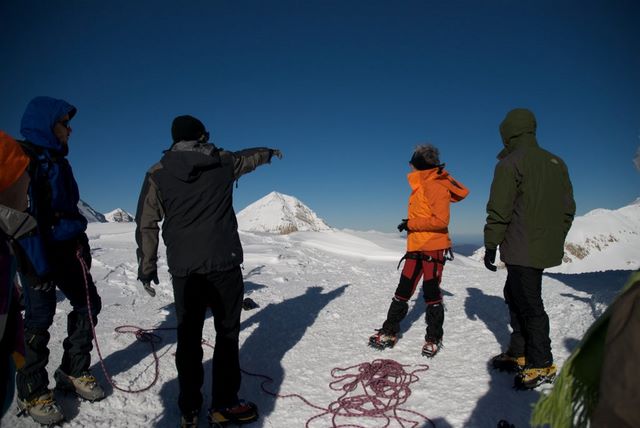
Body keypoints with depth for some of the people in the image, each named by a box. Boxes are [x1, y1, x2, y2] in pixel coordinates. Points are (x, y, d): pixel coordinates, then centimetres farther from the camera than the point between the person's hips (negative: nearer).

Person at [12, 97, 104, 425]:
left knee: (88, 303, 8)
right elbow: (26, 215, -19)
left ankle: (73, 372, 23)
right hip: (37, 249, -8)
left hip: (67, 245, 8)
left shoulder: (57, 161, 14)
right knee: (40, 315, -3)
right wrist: (39, 264, -22)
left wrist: (81, 244, 18)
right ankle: (32, 392, 14)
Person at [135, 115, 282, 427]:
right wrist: (270, 152, 45)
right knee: (227, 332, 10)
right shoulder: (223, 162, 4)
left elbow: (146, 224, 2)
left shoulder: (158, 174, 3)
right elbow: (249, 157, 25)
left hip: (183, 269, 2)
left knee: (188, 337, 12)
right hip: (224, 264, -1)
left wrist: (147, 266, 9)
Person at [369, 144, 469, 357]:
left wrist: (411, 224, -17)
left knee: (431, 293, 2)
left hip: (434, 247, -8)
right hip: (415, 247, 8)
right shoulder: (421, 185, 15)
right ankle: (389, 331, 17)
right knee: (403, 291, 9)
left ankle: (434, 338, 18)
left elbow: (441, 220, -21)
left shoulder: (435, 186, -13)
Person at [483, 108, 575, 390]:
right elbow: (568, 208, 16)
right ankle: (519, 354, 25)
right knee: (515, 295, 17)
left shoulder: (510, 163, -10)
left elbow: (499, 210, -13)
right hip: (546, 249, 8)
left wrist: (490, 245, -5)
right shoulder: (556, 162, 13)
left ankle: (542, 364, 11)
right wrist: (556, 239, 23)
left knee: (529, 303, 1)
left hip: (522, 250, -8)